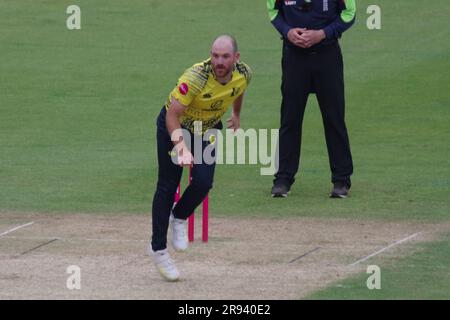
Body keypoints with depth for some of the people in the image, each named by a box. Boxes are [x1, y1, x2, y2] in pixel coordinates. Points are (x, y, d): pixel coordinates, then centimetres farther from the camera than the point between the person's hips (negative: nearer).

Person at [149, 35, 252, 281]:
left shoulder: (244, 74, -19)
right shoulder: (196, 77, -36)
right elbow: (172, 115, -33)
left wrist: (236, 115, 24)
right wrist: (182, 147, -46)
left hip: (207, 129, 4)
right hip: (174, 126, -4)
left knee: (203, 183, -14)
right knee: (167, 186, -2)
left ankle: (179, 217, 18)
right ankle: (158, 248, 10)